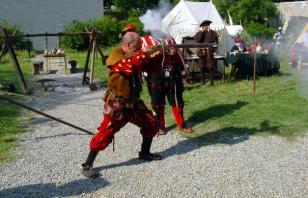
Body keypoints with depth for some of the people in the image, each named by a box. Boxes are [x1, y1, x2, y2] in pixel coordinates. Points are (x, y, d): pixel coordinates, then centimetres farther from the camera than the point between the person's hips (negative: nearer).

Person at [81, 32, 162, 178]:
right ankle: (87, 165, 1)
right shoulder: (116, 56, -17)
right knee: (105, 134, -10)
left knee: (151, 124, 14)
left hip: (133, 102, 9)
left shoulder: (133, 57, 8)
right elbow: (131, 65, -37)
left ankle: (145, 153, 34)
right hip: (117, 105, -8)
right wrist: (144, 54, -25)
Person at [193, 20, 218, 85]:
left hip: (209, 52, -2)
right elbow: (196, 39, -7)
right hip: (202, 52, 2)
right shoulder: (199, 33, 11)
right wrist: (201, 31, -6)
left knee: (210, 67, -6)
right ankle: (202, 81, 18)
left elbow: (215, 41, -10)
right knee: (202, 68, 6)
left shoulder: (212, 33, 5)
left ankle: (211, 82, 1)